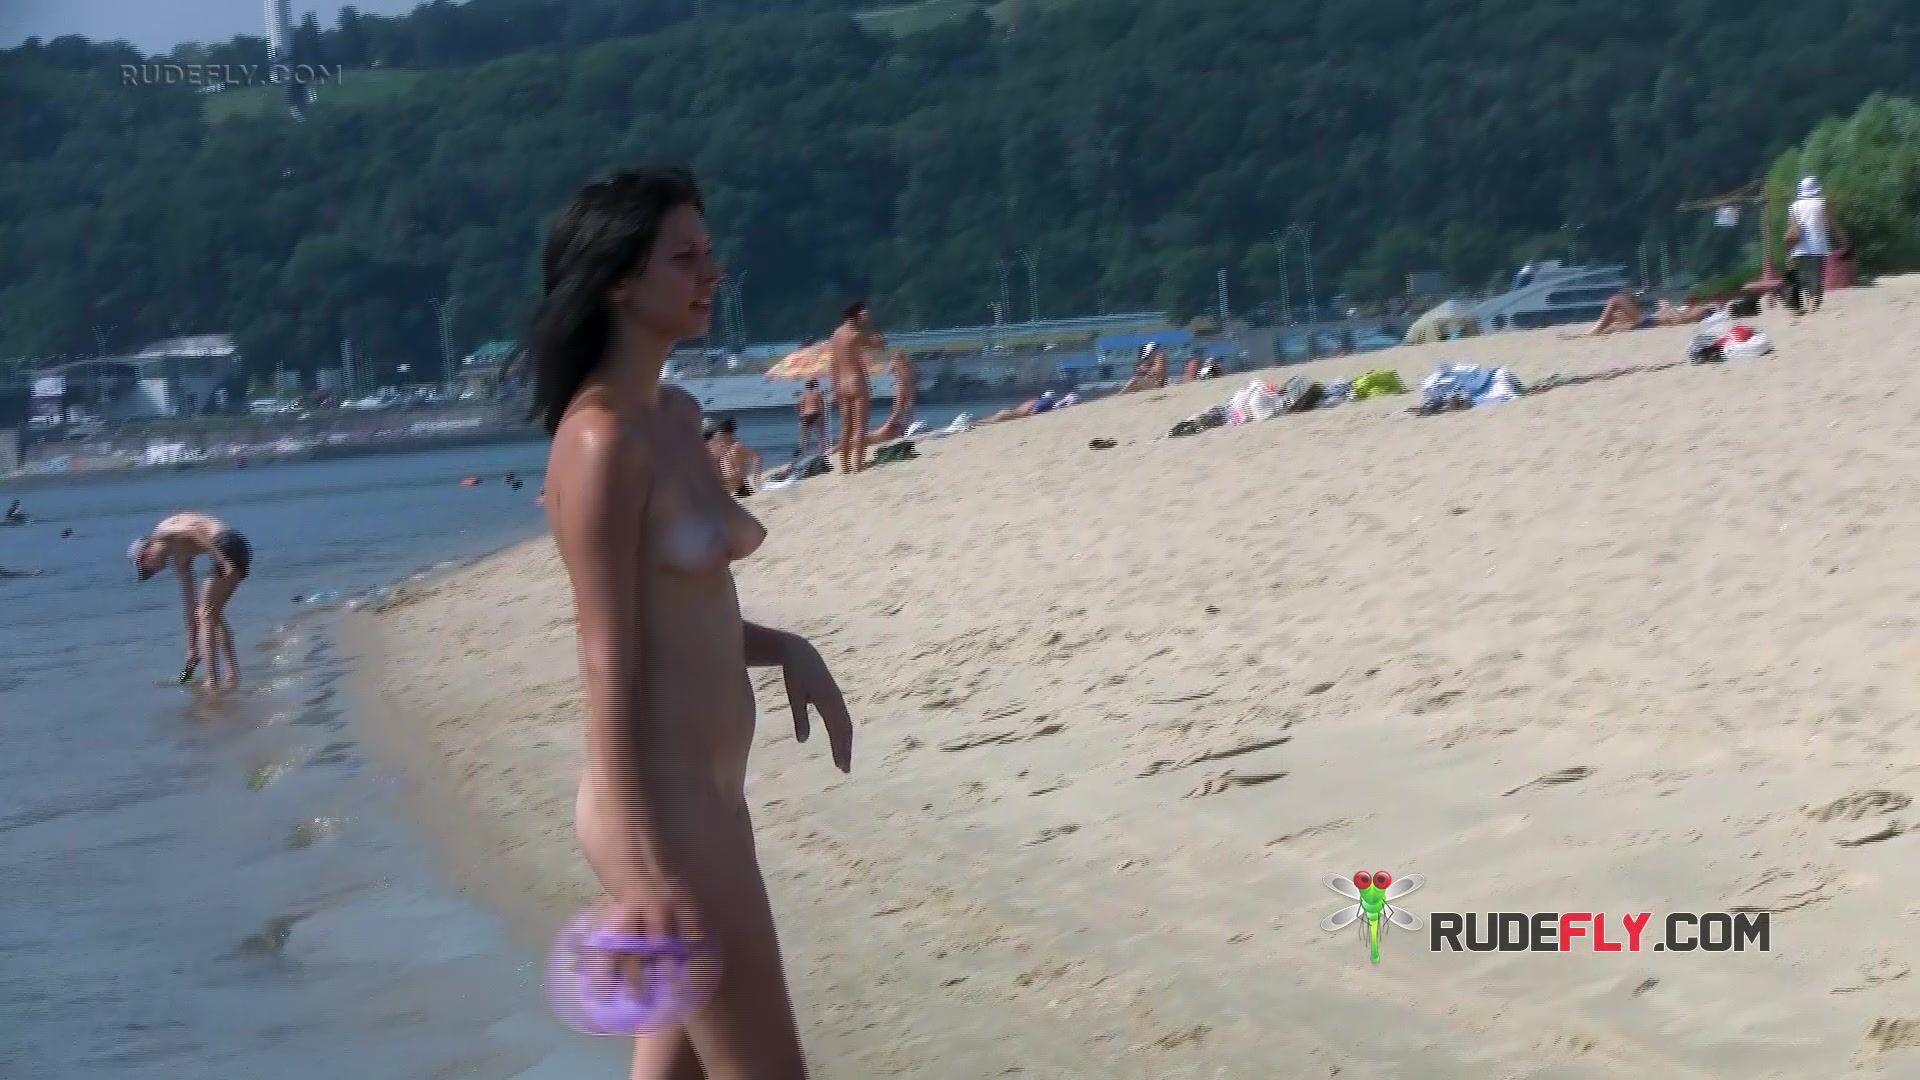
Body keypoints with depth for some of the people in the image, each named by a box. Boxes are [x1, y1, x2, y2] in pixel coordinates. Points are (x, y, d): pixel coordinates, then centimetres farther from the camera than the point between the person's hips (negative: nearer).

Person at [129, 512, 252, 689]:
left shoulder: (161, 534, 5)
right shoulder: (179, 556, 28)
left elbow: (192, 531, -16)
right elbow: (190, 604, 30)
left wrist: (222, 560, -24)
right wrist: (192, 648, 31)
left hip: (227, 546, -9)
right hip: (240, 549, 9)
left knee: (207, 614, 0)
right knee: (213, 615, 20)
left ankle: (212, 680, -1)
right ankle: (232, 675, 20)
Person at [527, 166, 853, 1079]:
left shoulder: (677, 417, 10)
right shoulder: (602, 440, -17)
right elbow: (608, 664, -19)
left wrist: (786, 648, 5)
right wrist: (645, 866, -21)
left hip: (705, 796, 9)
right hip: (660, 808, -9)